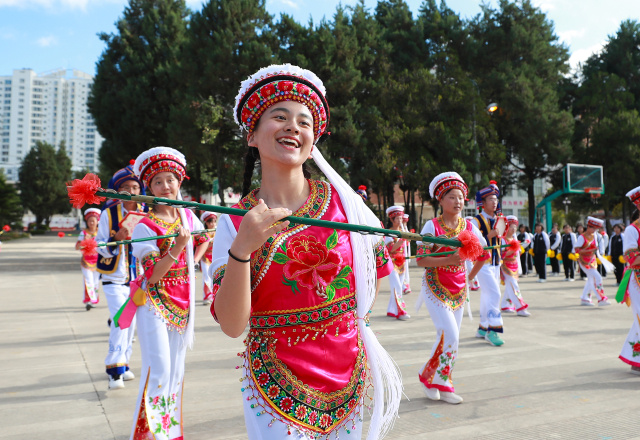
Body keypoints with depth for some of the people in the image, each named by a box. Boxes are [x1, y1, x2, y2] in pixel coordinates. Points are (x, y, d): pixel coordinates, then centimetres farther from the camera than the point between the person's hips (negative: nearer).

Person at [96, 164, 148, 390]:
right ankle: (115, 370, -6)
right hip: (114, 277, -3)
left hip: (137, 277, 4)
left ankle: (123, 364, 27)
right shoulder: (109, 213, -6)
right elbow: (101, 248, -7)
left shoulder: (145, 214, 1)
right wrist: (117, 238, -25)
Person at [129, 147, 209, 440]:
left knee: (176, 371, 12)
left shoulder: (188, 216, 4)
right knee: (158, 370, -12)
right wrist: (176, 248, -30)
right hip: (154, 301, -5)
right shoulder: (145, 226, -11)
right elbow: (152, 276, -17)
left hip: (182, 301, 5)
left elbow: (204, 239, 26)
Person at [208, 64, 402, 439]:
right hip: (278, 386, -1)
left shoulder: (342, 200, -7)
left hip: (348, 377, 2)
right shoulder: (235, 223, -9)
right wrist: (241, 249, -28)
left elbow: (377, 259, 10)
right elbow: (232, 325, -16)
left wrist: (351, 321, 9)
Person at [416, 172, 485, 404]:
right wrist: (448, 260, -26)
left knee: (452, 337, 7)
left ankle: (441, 385, 21)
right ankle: (428, 376, 8)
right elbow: (421, 260, -15)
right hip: (435, 288, -5)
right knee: (450, 334, -13)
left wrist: (471, 276, 14)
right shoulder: (432, 226, -9)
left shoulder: (469, 226, 4)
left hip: (459, 289, 5)